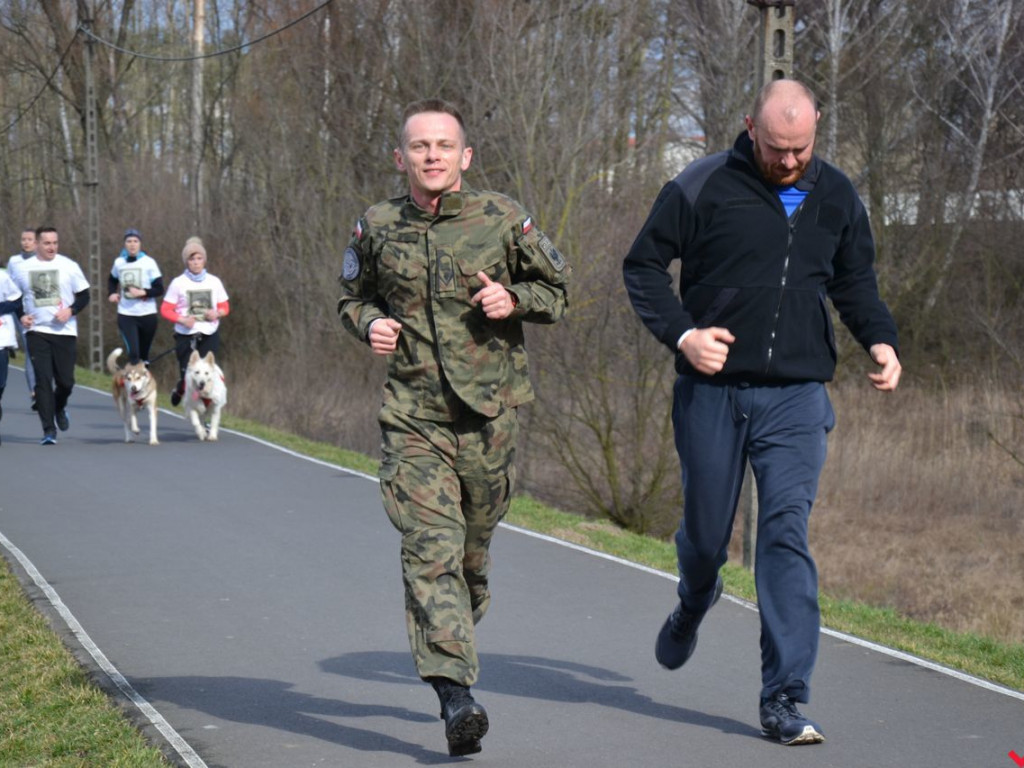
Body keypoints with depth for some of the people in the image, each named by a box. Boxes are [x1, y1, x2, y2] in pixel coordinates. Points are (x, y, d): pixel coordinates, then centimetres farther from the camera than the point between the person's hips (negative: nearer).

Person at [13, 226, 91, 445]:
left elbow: (84, 296, 5)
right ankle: (49, 430, -5)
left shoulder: (69, 266, 0)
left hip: (65, 331, 0)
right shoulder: (23, 268, 3)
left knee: (65, 380, 2)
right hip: (36, 331, 0)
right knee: (43, 380, -8)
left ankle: (60, 408, 36)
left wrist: (70, 311, -13)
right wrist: (21, 316, -5)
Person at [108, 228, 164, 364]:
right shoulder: (118, 262, 3)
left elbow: (159, 289, -7)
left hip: (147, 314, -1)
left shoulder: (149, 262, -6)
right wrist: (112, 293, 3)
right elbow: (112, 280, 23)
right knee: (132, 352, -14)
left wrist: (142, 292, -23)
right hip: (126, 314, 1)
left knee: (144, 353, 10)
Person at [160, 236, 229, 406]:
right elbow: (165, 310, 0)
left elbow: (225, 307, 14)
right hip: (186, 336, -2)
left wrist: (217, 313, -8)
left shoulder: (214, 282, 7)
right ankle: (180, 389, 30)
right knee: (188, 374, -2)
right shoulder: (178, 283, -1)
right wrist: (182, 319, -16)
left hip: (210, 335, 2)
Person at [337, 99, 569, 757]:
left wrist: (513, 300, -10)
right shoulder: (377, 228, 3)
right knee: (430, 548, -13)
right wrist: (369, 323, -3)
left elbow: (558, 288, 10)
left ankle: (460, 631, 43)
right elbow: (354, 296, 20)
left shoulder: (504, 220, -1)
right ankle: (457, 695, -18)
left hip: (490, 412, 0)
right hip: (412, 415, 0)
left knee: (474, 548, 12)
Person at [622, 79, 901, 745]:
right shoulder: (703, 187, -3)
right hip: (712, 391, -1)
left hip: (797, 396, 1)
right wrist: (681, 333, -12)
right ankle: (695, 603, 48)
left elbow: (856, 283, 20)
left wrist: (880, 340, 1)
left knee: (787, 532, -11)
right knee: (705, 532, 10)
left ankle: (785, 698, -9)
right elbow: (643, 265, 2)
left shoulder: (837, 197, 9)